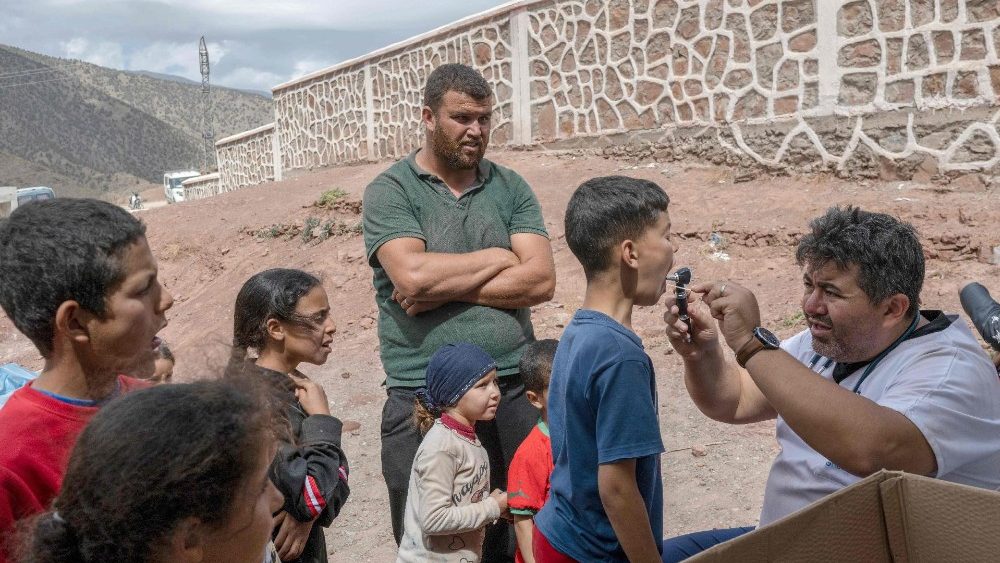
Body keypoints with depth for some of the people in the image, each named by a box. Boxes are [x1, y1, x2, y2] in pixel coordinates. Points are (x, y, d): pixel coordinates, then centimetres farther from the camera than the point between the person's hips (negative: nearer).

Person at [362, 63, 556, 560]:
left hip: (513, 388, 3)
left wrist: (444, 289, -12)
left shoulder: (510, 188, 8)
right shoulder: (390, 191, -1)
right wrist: (499, 258, -6)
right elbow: (412, 275, -18)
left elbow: (540, 280, -5)